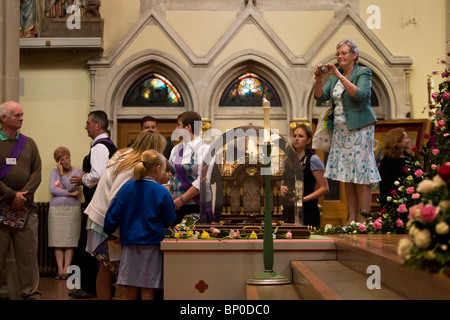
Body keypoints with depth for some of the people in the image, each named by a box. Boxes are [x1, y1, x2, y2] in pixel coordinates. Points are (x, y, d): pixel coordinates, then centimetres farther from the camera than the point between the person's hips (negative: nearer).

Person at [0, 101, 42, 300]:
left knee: (28, 253, 4)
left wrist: (23, 195, -9)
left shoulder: (29, 143, 12)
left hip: (26, 208, 3)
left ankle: (31, 292, 11)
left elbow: (37, 172, 5)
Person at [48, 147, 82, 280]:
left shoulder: (78, 172, 6)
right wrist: (70, 193, -7)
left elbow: (71, 187, -7)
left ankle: (66, 269, -3)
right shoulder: (54, 172, 12)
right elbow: (52, 189, -2)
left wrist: (62, 174, -1)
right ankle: (60, 269, 1)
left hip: (72, 209, -1)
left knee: (70, 241, -5)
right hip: (56, 209, 2)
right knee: (58, 240, -2)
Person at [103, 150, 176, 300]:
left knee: (131, 288, 10)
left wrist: (108, 231, 20)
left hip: (129, 242, 4)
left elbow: (113, 214, 3)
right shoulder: (162, 192, -10)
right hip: (151, 245, -3)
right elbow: (170, 221, 0)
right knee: (147, 290, 2)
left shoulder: (126, 188, 0)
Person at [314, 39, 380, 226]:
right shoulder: (334, 76, 15)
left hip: (359, 130, -6)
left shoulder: (363, 73, -2)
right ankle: (352, 221, 7)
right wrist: (319, 79, -10)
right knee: (347, 177, 4)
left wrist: (339, 75, -21)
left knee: (361, 176, -8)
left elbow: (359, 94, -19)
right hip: (340, 131, 6)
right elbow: (320, 97, 6)